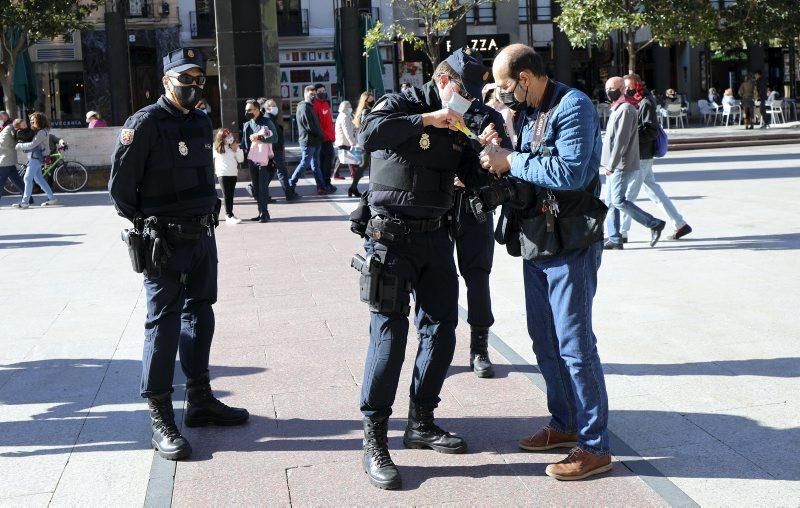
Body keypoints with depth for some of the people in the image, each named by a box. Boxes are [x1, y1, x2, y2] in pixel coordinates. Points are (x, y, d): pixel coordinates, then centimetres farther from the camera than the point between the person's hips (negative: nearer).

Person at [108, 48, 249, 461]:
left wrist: (208, 215, 12)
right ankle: (160, 419, 2)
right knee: (163, 324, -4)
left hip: (203, 237, 8)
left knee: (199, 316, 14)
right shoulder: (145, 123, -12)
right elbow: (120, 186, -12)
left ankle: (200, 401, 27)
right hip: (165, 243, -8)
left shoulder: (201, 123, 11)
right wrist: (148, 227, -5)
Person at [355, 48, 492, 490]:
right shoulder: (401, 105, -7)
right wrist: (426, 120, -29)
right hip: (392, 235, -7)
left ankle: (421, 423, 24)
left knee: (442, 329, 9)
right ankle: (374, 441, -1)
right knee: (390, 333, -8)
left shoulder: (457, 124, 12)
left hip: (435, 235, 7)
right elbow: (368, 135, -29)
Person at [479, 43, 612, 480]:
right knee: (544, 340, 16)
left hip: (570, 245, -9)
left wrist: (511, 162, -19)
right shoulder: (527, 112, 12)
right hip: (535, 242, 9)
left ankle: (594, 446, 3)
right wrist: (497, 158, -2)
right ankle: (565, 424, 29)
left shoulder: (573, 106, -15)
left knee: (574, 344, -6)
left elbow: (571, 172, -26)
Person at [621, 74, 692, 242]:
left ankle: (622, 233, 4)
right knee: (653, 190, 12)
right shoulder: (635, 103, 15)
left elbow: (651, 131, -18)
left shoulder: (646, 104, -12)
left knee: (628, 195, -4)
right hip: (640, 156, 10)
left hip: (641, 157, -10)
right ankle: (680, 224, 17)